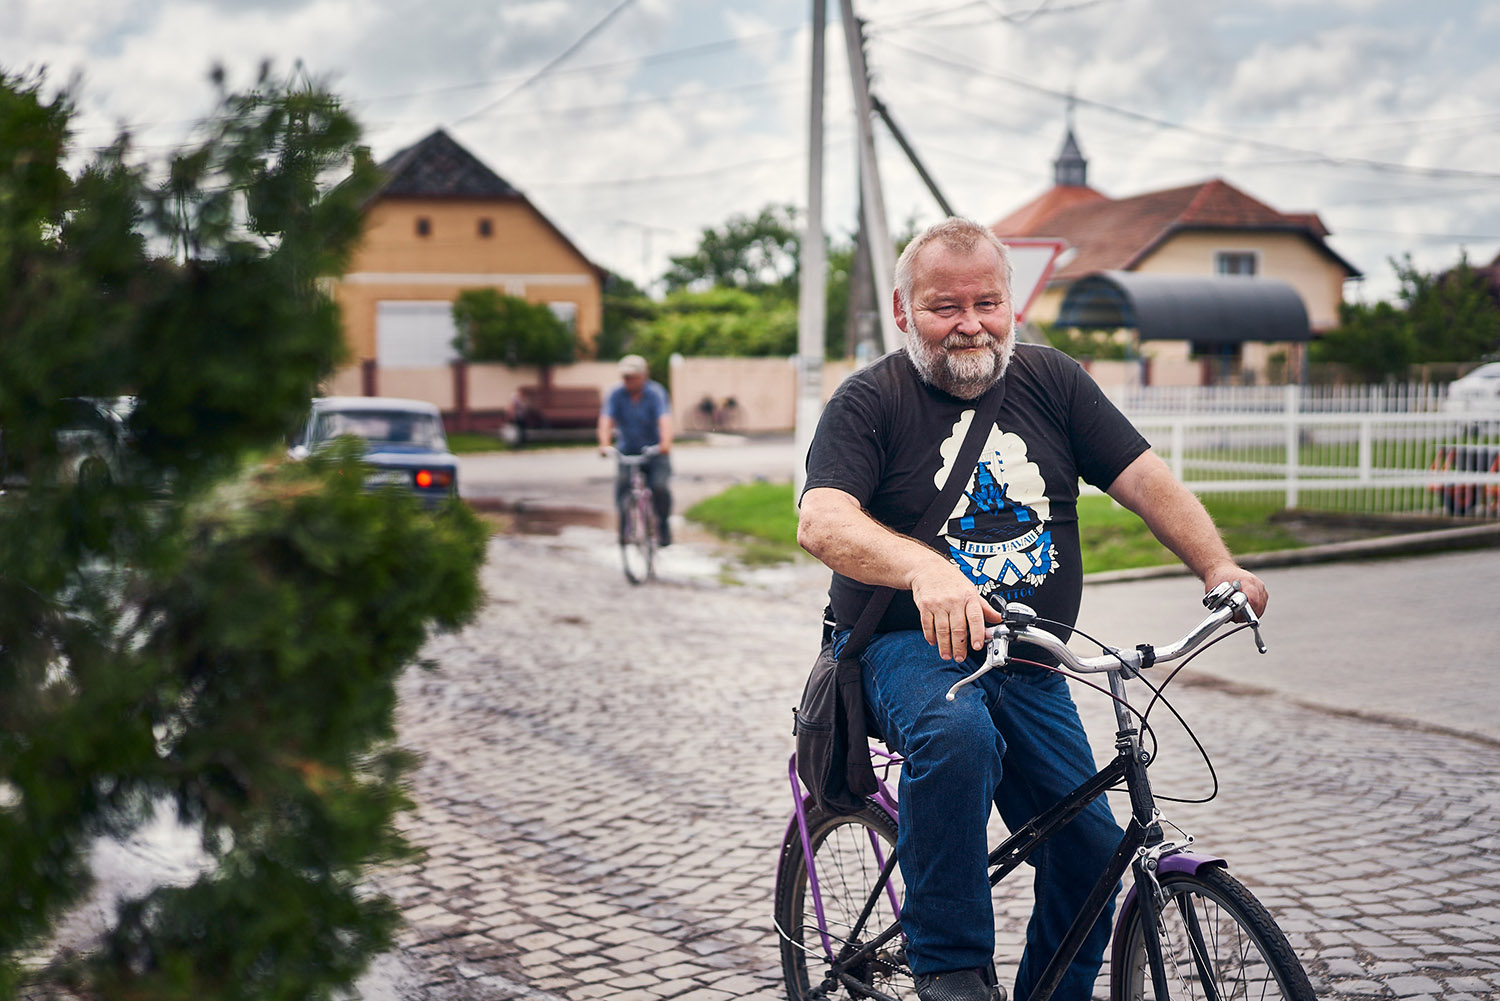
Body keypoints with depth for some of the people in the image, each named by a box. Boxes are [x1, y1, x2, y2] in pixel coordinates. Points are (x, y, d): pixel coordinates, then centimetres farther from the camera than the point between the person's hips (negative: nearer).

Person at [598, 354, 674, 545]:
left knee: (659, 486, -20)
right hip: (627, 452, 2)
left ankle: (663, 526, 4)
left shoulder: (655, 393, -13)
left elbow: (664, 420, -28)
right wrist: (605, 444, -38)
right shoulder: (616, 395, -7)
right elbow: (606, 420, -19)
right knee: (622, 482, -23)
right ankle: (625, 526, -5)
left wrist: (665, 443, -47)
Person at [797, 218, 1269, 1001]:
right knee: (957, 735, -36)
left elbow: (1144, 478, 2)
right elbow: (822, 522, -23)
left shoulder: (1051, 381, 6)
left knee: (1090, 848, -1)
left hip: (1029, 665, 5)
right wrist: (925, 570, -42)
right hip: (906, 646, -5)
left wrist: (1218, 565, -15)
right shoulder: (869, 399, -8)